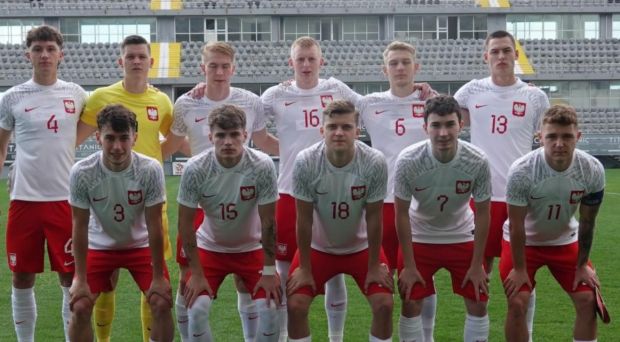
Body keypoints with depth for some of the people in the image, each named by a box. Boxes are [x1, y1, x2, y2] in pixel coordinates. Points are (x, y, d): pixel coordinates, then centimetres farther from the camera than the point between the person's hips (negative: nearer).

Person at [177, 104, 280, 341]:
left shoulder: (263, 166, -24)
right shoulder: (195, 169, -23)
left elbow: (268, 222, -15)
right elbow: (185, 223, -14)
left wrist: (269, 271, -14)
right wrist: (196, 273, -14)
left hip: (252, 248, 0)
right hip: (210, 248, 0)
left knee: (270, 308, -15)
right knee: (196, 309, -15)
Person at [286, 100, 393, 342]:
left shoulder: (375, 163, -26)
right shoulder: (305, 162, -26)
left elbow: (373, 218, -15)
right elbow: (304, 220, -16)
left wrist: (374, 267, -8)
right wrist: (304, 269, -10)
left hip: (361, 247, 0)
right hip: (318, 247, 0)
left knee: (384, 304, -12)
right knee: (295, 305, -11)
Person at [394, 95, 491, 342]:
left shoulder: (478, 162, -24)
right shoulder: (408, 161, -27)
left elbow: (482, 214, -11)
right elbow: (402, 214, -15)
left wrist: (477, 265, -9)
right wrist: (409, 266, -13)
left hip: (462, 237, 1)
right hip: (419, 238, -1)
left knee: (478, 303, 0)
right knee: (411, 304, -4)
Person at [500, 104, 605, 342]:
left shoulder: (593, 171, -23)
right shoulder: (522, 171, -32)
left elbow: (587, 222, -8)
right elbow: (516, 225, -20)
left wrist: (582, 264, -2)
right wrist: (519, 268, -13)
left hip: (566, 241, 3)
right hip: (524, 242, -3)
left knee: (588, 300, -3)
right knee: (517, 303, -12)